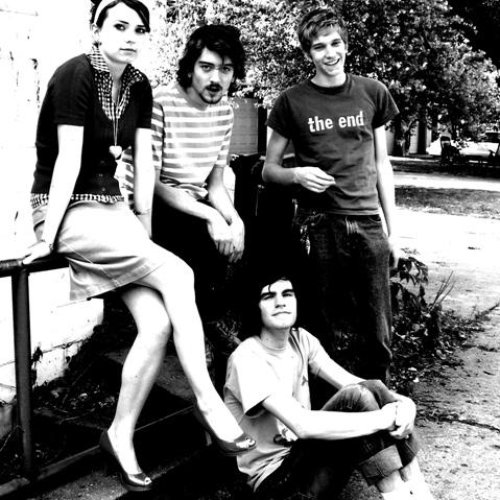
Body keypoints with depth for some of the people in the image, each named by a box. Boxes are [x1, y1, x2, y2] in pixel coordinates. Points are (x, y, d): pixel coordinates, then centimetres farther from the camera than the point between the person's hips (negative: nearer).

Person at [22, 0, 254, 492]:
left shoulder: (139, 86, 8)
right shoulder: (75, 75, -13)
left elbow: (143, 161, 7)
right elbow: (68, 160, -18)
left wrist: (143, 225, 4)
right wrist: (47, 237, -16)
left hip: (113, 208, 7)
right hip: (68, 211, -6)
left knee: (158, 322, -12)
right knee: (177, 274, -22)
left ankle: (121, 435, 3)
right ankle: (208, 402, -14)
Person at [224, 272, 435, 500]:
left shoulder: (301, 339, 2)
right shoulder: (247, 359, -22)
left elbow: (350, 382, -5)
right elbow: (302, 425, -33)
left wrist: (401, 401, -25)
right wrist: (383, 418, -31)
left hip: (303, 453, 7)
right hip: (274, 475, -7)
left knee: (372, 390, -13)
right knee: (355, 399, -25)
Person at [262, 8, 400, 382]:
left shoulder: (372, 93, 9)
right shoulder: (293, 102, 3)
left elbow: (382, 164, 13)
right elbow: (269, 169, 9)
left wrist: (392, 231, 9)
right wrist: (297, 175, -14)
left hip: (368, 224, 2)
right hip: (319, 226, -2)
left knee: (379, 333, 3)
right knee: (322, 330, 2)